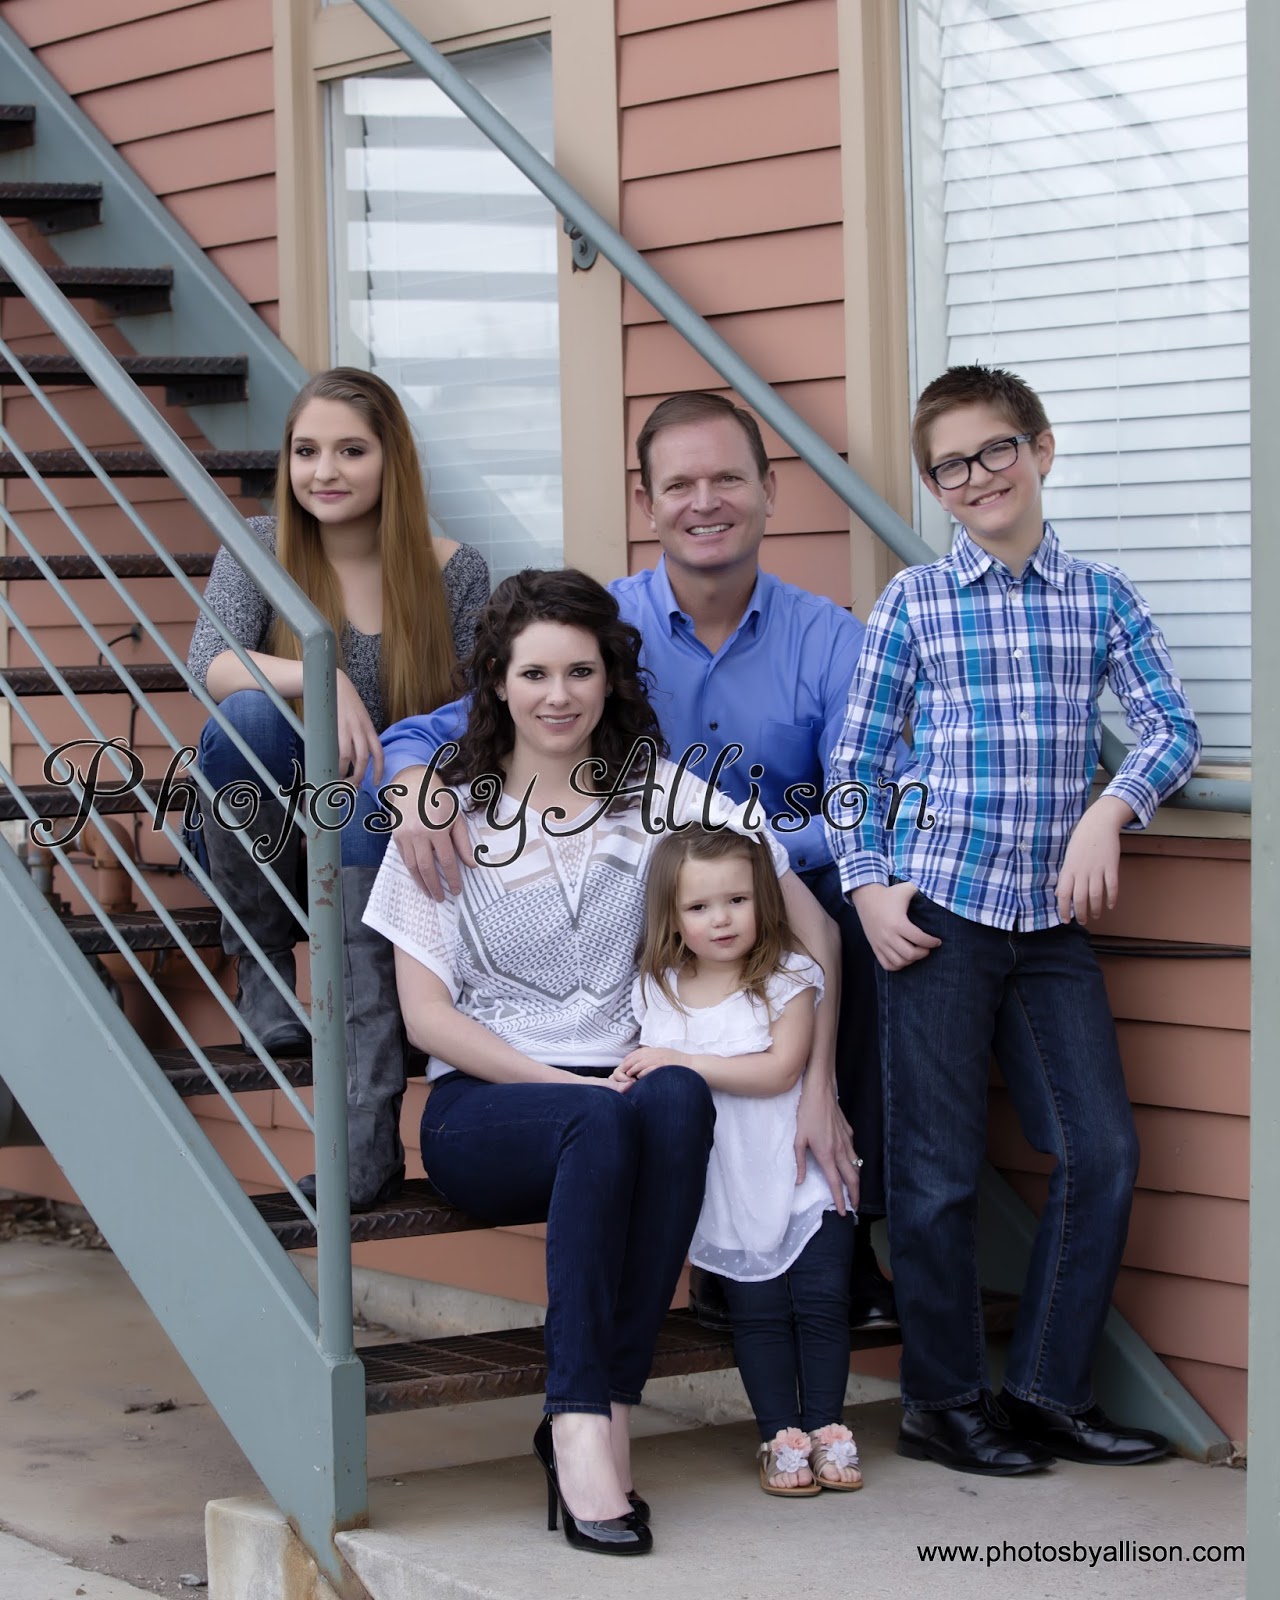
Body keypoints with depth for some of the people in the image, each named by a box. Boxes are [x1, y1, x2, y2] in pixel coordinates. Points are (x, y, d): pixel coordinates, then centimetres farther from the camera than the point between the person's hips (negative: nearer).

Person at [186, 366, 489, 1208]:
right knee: (250, 710, -30)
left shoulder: (456, 573, -3)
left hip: (388, 837, 0)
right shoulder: (259, 549, -3)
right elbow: (207, 665, -20)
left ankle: (370, 1133, -43)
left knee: (362, 813, -37)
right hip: (262, 845, 0)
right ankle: (263, 966, -12)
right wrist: (318, 677, -38)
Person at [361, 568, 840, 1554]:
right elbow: (426, 1014, 0)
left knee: (680, 1100, -35)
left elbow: (811, 929, 6)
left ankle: (593, 1422, -33)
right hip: (485, 1102, -1)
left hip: (623, 1079, 2)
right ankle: (586, 1434, -40)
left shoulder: (661, 796, 8)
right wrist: (563, 1083, -12)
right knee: (603, 1121, -36)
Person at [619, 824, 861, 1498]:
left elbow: (781, 1069, -15)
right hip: (726, 1188, 1)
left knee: (822, 1299, -3)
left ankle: (825, 1426, 10)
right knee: (758, 1310, -1)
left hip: (800, 1173, -1)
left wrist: (683, 1063, -18)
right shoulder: (657, 989, 5)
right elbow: (647, 1073, 13)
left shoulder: (787, 977, -5)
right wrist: (630, 1079, -12)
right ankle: (781, 1436, 7)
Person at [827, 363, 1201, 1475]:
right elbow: (855, 758, 5)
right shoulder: (914, 603, 3)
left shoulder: (1100, 598, 8)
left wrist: (1110, 810, -17)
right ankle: (944, 1404, 13)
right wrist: (868, 885, -5)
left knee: (1103, 1152, -1)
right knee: (939, 1170, 0)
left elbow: (1173, 728, 0)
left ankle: (1048, 1392, 12)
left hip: (1053, 922, 3)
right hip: (938, 912, -3)